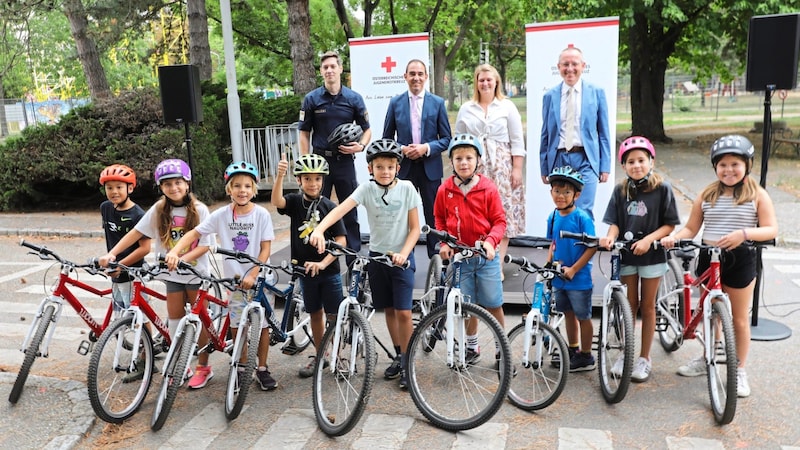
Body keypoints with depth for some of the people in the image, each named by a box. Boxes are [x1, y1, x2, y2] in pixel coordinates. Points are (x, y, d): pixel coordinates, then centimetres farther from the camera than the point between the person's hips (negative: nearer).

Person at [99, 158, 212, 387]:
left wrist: (181, 259, -27)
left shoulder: (199, 210, -11)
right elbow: (135, 233, -3)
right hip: (172, 274, 3)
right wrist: (111, 253, -15)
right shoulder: (159, 210, -3)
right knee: (175, 318, 9)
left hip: (195, 272, -3)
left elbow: (204, 245, -13)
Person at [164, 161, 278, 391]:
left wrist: (252, 274, -18)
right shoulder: (221, 215, -5)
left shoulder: (261, 214, -11)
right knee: (237, 326, 8)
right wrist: (174, 252, -21)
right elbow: (194, 233, -6)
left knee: (261, 324, 5)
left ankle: (262, 369, 20)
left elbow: (266, 248, -10)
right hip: (234, 278, 2)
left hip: (258, 278, -2)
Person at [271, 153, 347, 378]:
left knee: (334, 315, 4)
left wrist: (323, 263, -21)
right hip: (306, 269, 2)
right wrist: (280, 175, -42)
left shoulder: (329, 206, -8)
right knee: (315, 313, 16)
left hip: (329, 269, -2)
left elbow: (341, 240, -11)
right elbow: (276, 202, -26)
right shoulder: (295, 202, -3)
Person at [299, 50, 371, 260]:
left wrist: (361, 145, -13)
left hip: (345, 161, 0)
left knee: (350, 211, 7)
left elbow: (367, 129, 8)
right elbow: (304, 133, 4)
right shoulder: (311, 99, 2)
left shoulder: (354, 98, 3)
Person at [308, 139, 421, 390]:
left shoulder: (407, 189, -8)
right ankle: (398, 356, 30)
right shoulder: (367, 189, -6)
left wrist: (402, 254, -19)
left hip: (401, 256, -2)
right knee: (388, 309, 13)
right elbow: (340, 209, -22)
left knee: (403, 312, -6)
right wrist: (319, 230, -38)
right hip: (377, 256, 3)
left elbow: (415, 228, -6)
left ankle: (407, 363, 10)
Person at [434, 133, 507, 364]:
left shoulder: (488, 188, -8)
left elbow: (499, 221, -4)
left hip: (486, 256, -2)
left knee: (493, 304, 4)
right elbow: (439, 219, 11)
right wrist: (444, 242, -2)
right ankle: (472, 345, 30)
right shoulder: (445, 190, -3)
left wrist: (491, 241, -20)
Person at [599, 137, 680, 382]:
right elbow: (615, 222, -1)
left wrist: (649, 239, -21)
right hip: (626, 254, 2)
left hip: (652, 255, -2)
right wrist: (610, 236, -22)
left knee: (647, 307, 8)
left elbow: (670, 224, -7)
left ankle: (644, 358, 20)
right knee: (630, 305, 11)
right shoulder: (620, 190, 0)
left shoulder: (662, 189, -7)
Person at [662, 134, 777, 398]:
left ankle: (740, 371, 21)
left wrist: (744, 233, -28)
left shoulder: (757, 195, -3)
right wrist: (673, 238, -17)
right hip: (708, 258, 3)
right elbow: (691, 228, 3)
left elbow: (771, 230, -10)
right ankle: (706, 360, 34)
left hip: (740, 260, -3)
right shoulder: (708, 194, 4)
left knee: (739, 319, 7)